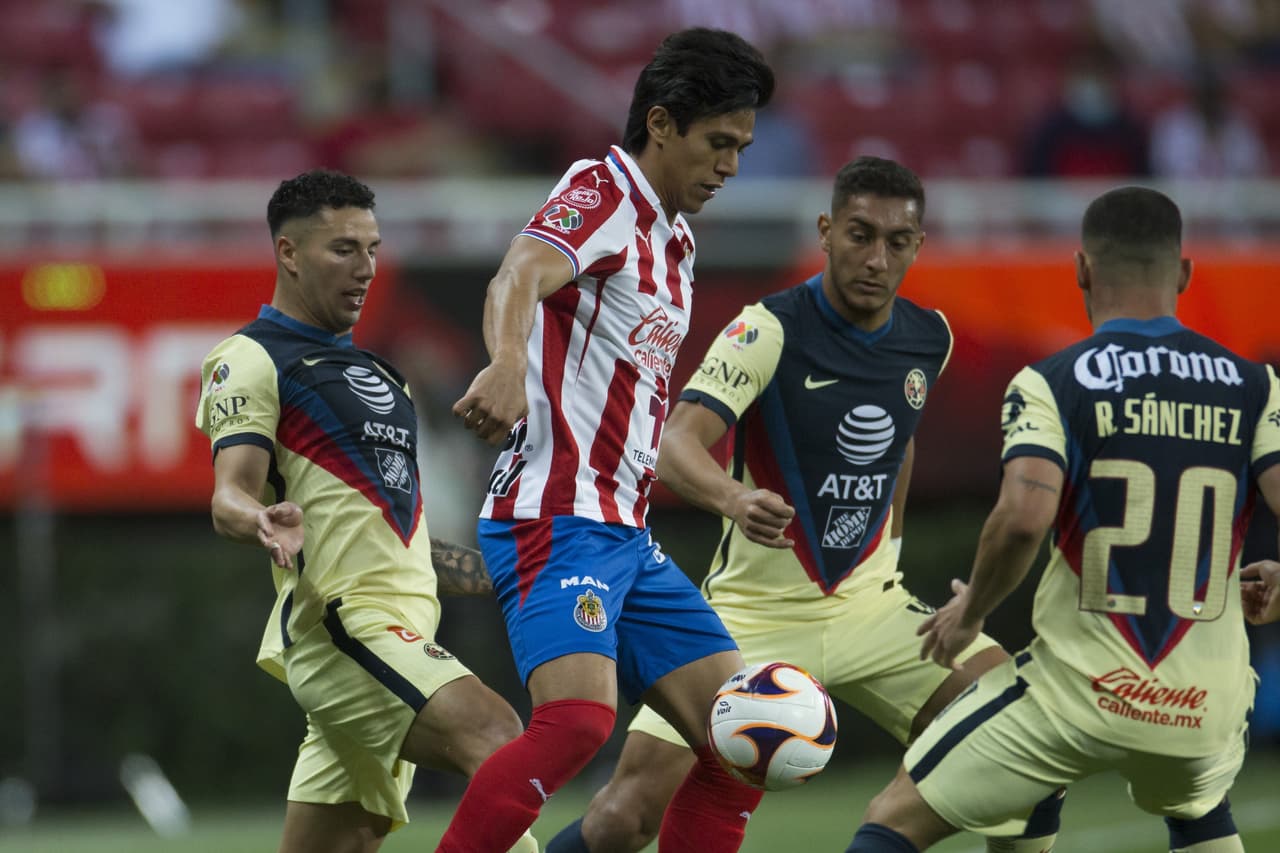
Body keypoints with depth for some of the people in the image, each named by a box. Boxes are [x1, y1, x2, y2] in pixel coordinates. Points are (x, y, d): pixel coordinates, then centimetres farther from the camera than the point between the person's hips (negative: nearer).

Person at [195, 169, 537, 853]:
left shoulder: (366, 369, 27)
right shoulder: (250, 360, -1)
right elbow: (229, 499, -15)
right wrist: (266, 524, -37)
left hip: (399, 636, 9)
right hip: (340, 626, -9)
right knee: (492, 735, -29)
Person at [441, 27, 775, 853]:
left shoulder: (674, 241, 20)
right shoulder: (602, 193, -8)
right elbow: (520, 275, -29)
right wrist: (508, 361, -50)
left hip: (626, 536, 10)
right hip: (556, 517, -10)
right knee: (579, 716, -29)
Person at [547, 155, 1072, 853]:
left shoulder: (929, 339, 2)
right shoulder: (769, 330, -16)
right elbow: (675, 444, -31)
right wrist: (735, 498, -51)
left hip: (868, 605, 5)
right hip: (753, 614, -5)